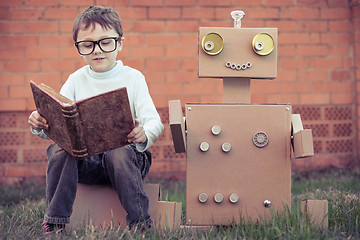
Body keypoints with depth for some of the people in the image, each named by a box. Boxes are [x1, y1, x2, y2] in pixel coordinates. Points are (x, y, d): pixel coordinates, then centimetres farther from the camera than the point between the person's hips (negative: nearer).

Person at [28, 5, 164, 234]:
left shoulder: (133, 78, 2)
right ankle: (55, 222, -21)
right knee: (58, 151, -27)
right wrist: (40, 125, -20)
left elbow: (154, 122, -7)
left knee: (119, 154, -36)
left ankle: (140, 223, -27)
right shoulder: (76, 80, 9)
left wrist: (144, 134, -31)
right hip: (85, 159, 2)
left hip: (123, 152, -2)